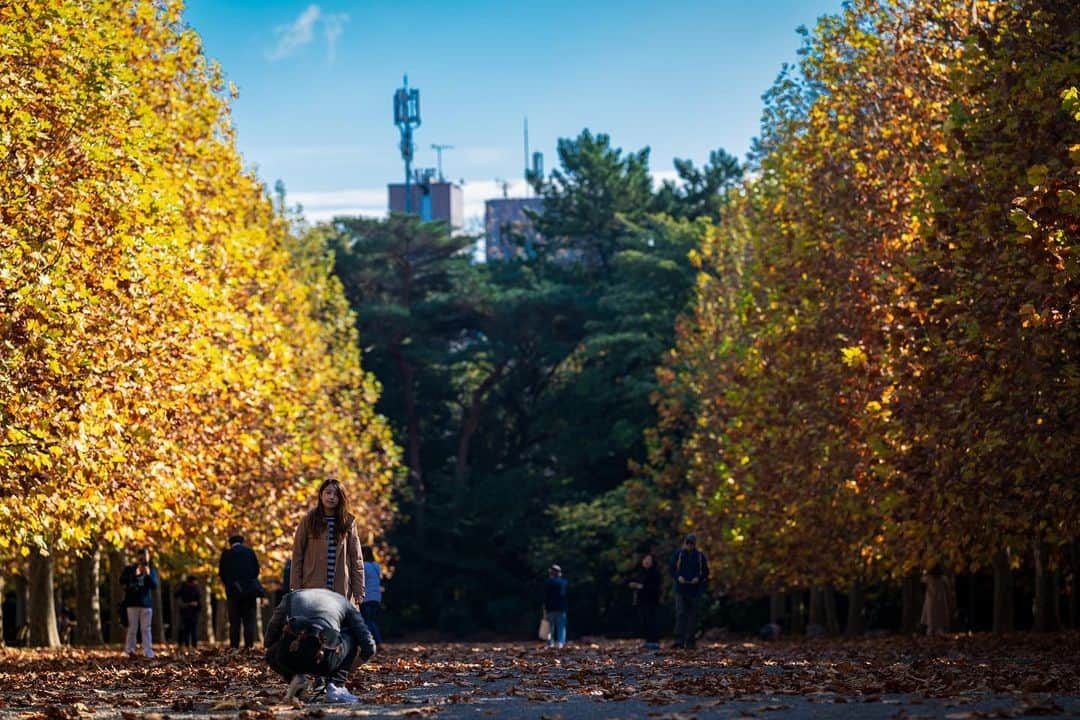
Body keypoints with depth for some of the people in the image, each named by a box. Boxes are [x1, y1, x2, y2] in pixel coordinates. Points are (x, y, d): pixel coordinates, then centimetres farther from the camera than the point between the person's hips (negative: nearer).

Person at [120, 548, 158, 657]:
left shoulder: (151, 571, 9)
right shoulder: (128, 570, 7)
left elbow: (154, 585, -2)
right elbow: (122, 582, -5)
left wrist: (148, 575, -17)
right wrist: (134, 575, -14)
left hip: (146, 603, 1)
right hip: (132, 603, -1)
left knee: (146, 629, -1)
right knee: (132, 628, -1)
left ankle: (148, 653, -4)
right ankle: (129, 650, 6)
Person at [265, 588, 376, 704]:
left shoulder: (291, 597, 32)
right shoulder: (343, 602, 29)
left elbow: (270, 638, 34)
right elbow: (368, 646, 26)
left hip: (289, 659, 2)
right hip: (324, 660, -2)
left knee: (271, 654, 39)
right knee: (351, 637, 31)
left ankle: (296, 677, 9)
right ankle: (336, 686, 14)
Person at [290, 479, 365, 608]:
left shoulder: (348, 522, 8)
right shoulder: (309, 520, 5)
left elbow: (356, 559, 7)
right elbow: (297, 556, 5)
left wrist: (358, 592, 1)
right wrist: (295, 588, -1)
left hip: (342, 591, 1)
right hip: (312, 588, -1)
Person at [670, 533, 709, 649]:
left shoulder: (700, 555, 4)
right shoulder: (679, 554, 4)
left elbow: (705, 572, 8)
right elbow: (672, 569, 8)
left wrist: (699, 578, -12)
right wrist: (678, 577, -12)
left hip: (695, 590, 1)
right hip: (681, 589, -1)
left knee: (693, 616, 4)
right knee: (680, 614, -12)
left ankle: (690, 641, 10)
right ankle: (679, 641, -18)